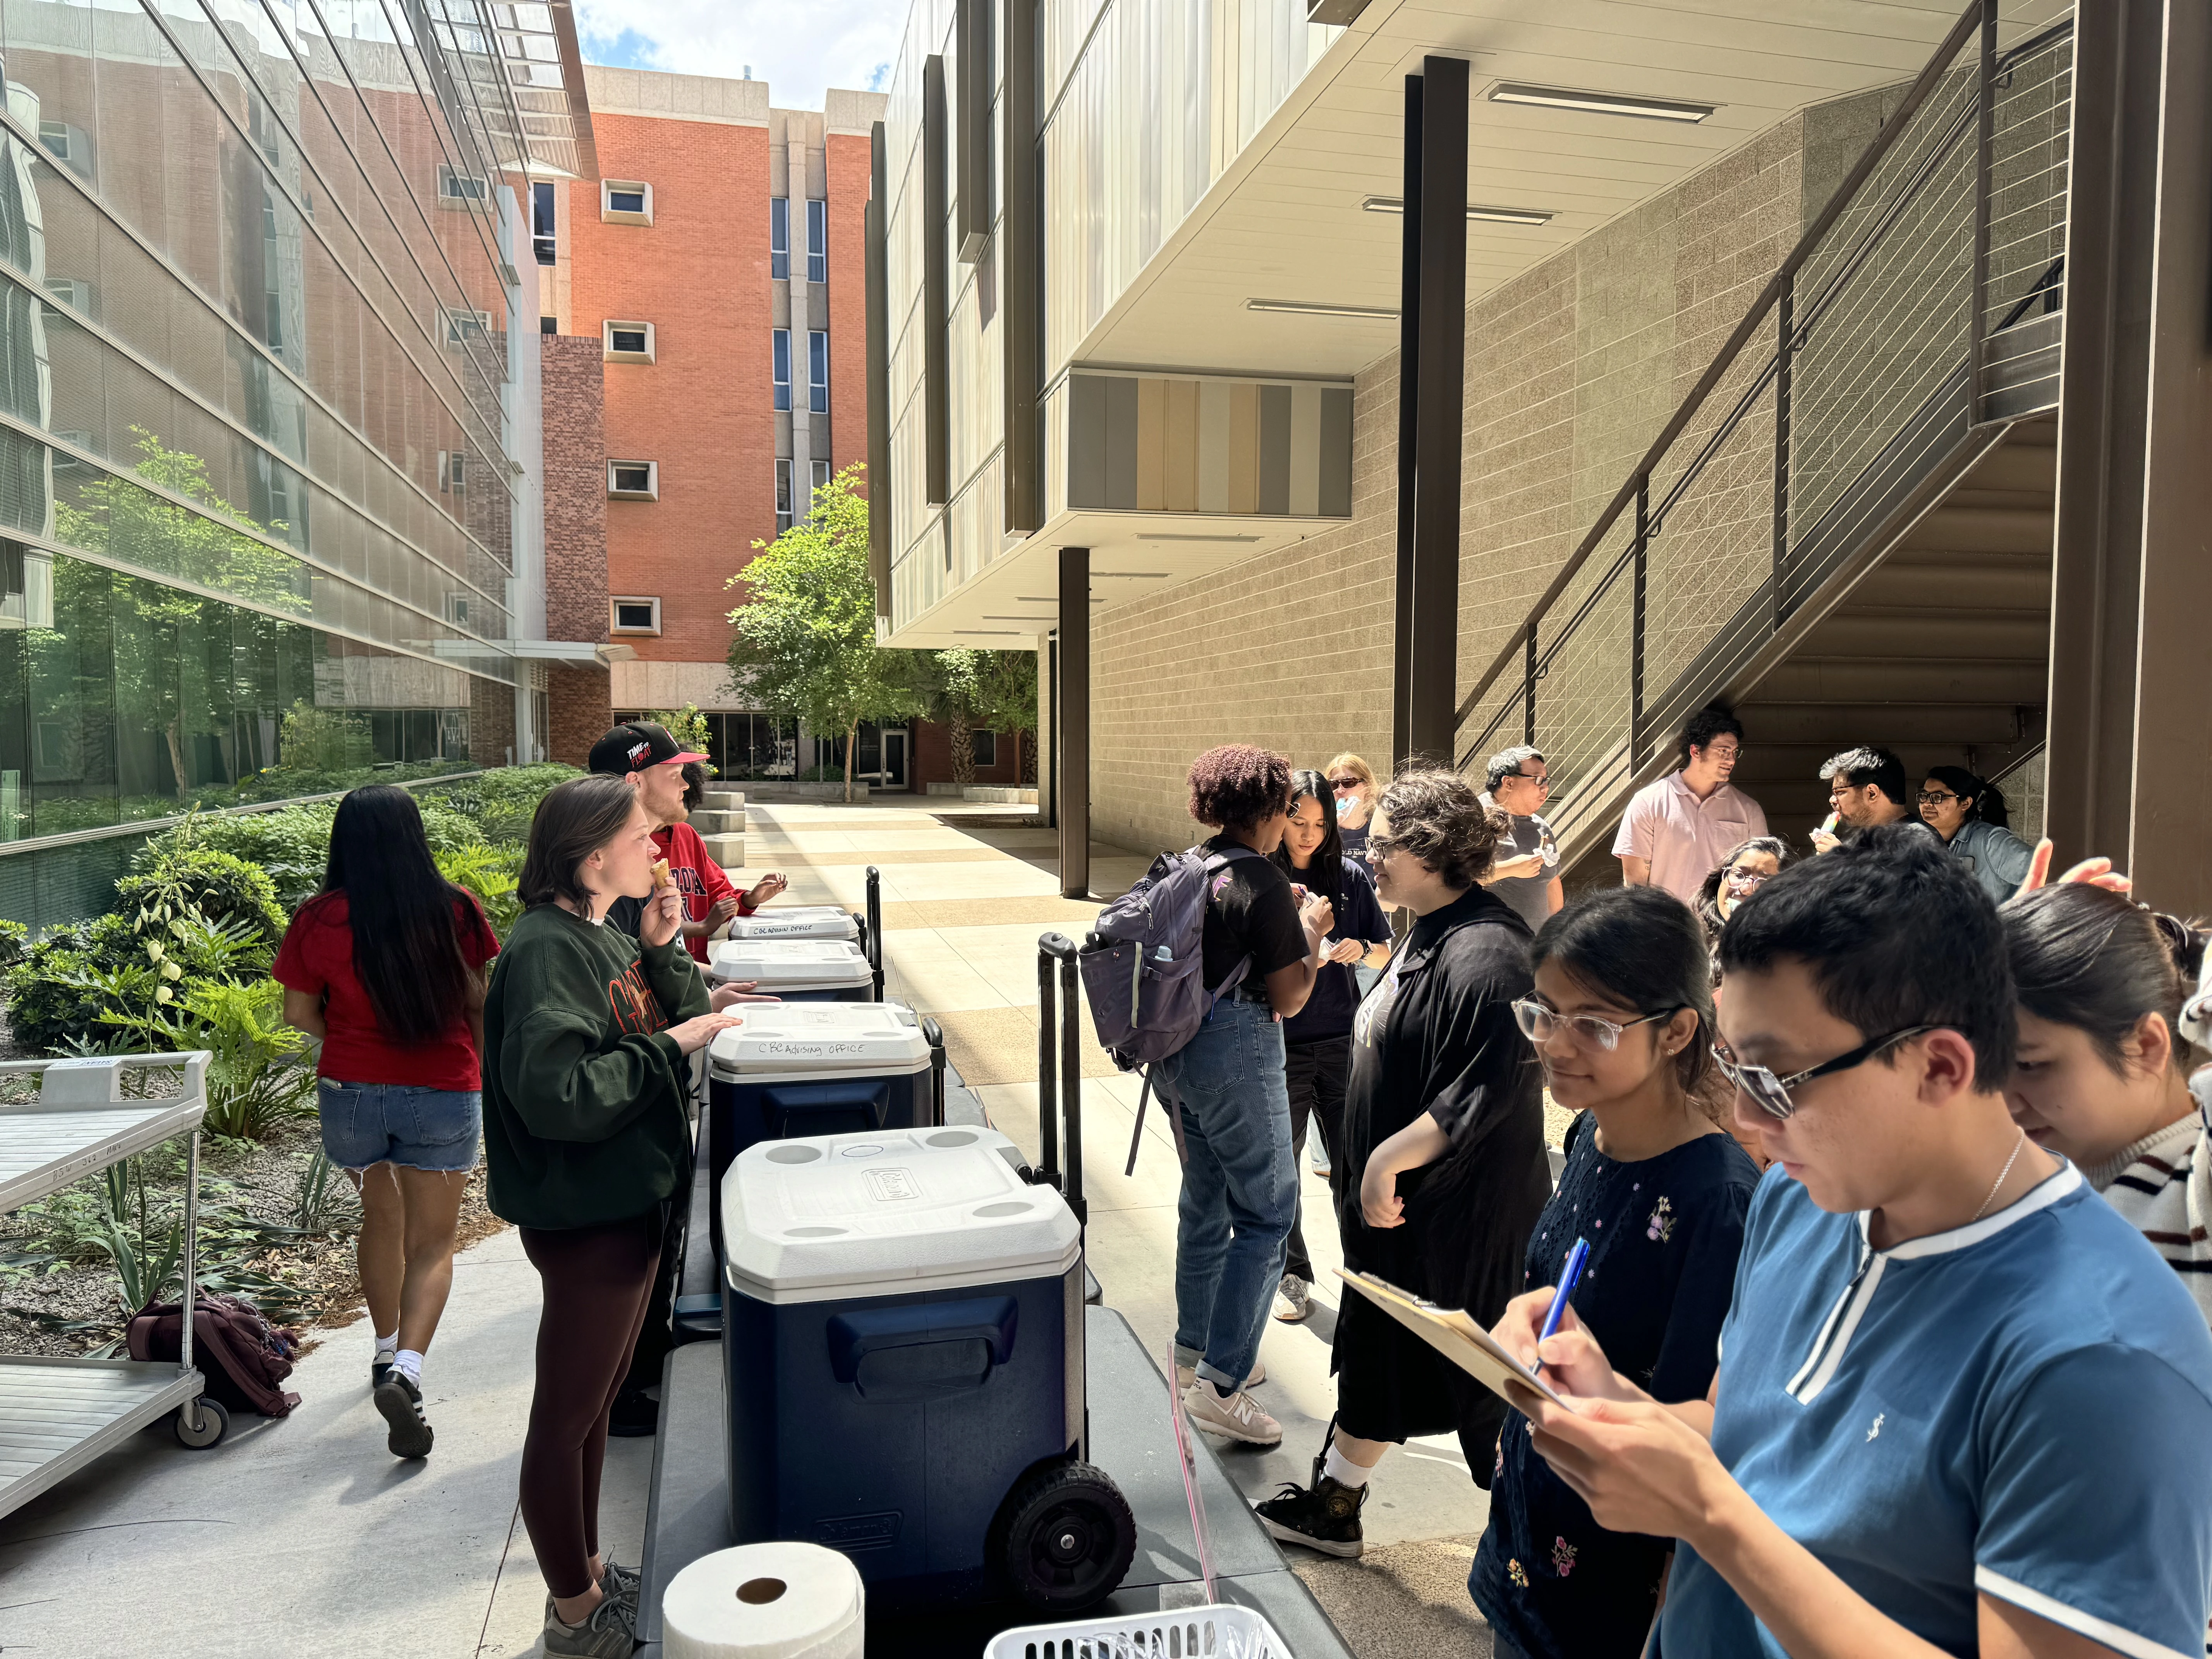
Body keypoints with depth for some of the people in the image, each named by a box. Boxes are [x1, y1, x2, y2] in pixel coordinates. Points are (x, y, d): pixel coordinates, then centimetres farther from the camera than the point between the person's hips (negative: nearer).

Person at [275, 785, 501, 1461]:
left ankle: (386, 1350, 39)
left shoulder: (321, 918, -9)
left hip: (351, 1091, 2)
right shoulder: (455, 908, -11)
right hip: (444, 1093, -2)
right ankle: (406, 1370, -13)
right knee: (432, 1241, 7)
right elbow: (478, 1000, -1)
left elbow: (299, 1012, -1)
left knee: (381, 1216, 25)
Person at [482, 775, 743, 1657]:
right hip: (584, 1219, -10)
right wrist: (668, 1046, -22)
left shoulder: (602, 937, 6)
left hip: (630, 1203, 10)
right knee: (567, 1413, 8)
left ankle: (587, 1572, 40)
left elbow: (677, 1020, 14)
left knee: (597, 1398, 22)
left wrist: (663, 951, -2)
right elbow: (556, 1094, -31)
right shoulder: (544, 952, -22)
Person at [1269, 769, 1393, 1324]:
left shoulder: (1350, 877, 3)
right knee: (1280, 1160, 7)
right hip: (1279, 1043, -1)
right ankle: (1290, 1272, 24)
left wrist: (1360, 949, -11)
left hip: (1341, 1038, 1)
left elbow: (1385, 951, 10)